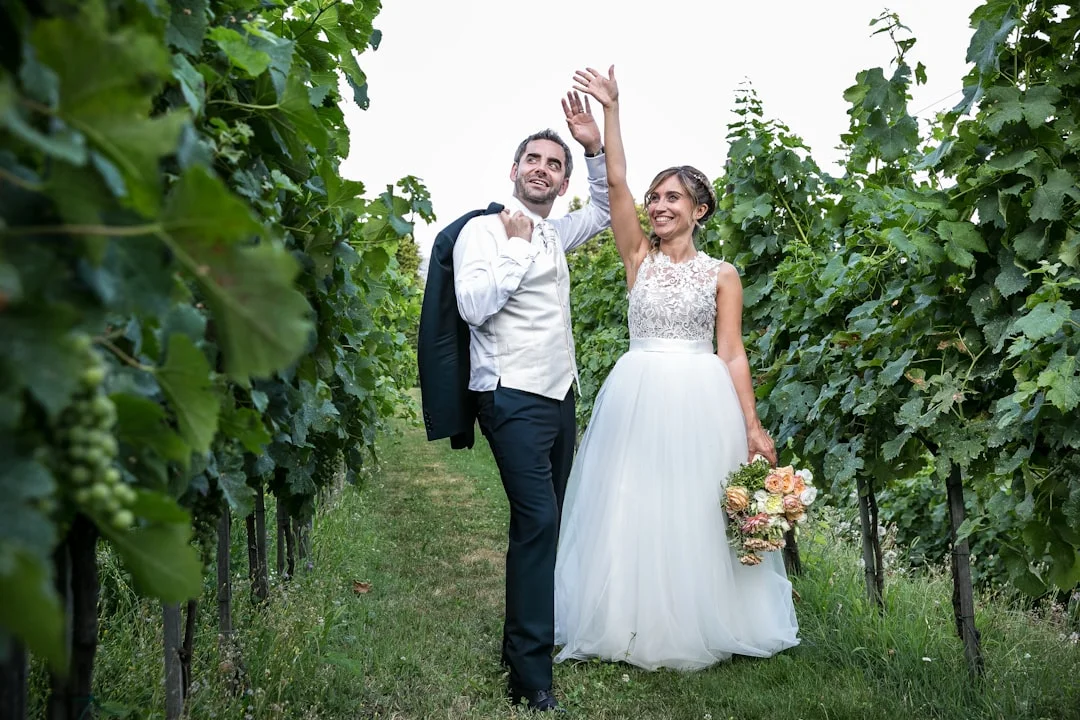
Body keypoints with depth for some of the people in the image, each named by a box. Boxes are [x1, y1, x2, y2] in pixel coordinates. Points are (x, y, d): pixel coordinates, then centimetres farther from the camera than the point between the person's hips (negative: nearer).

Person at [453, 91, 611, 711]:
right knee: (537, 521, -15)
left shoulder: (554, 236, 16)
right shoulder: (483, 231, -5)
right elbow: (474, 305, -19)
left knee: (545, 524, 11)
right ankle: (532, 675, -8)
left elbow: (606, 208, 31)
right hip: (514, 396, -8)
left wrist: (598, 148, 15)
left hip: (560, 396, 8)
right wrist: (518, 247, -13)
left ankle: (527, 635, 25)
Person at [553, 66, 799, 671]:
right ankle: (634, 627, 18)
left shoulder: (722, 275, 5)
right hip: (636, 397, 1)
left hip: (700, 402, -1)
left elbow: (732, 354, 1)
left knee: (697, 515, 3)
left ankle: (698, 628, 19)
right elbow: (615, 182, -2)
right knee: (633, 512, 4)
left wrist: (753, 426, -7)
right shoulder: (639, 257, 8)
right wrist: (611, 110, -7)